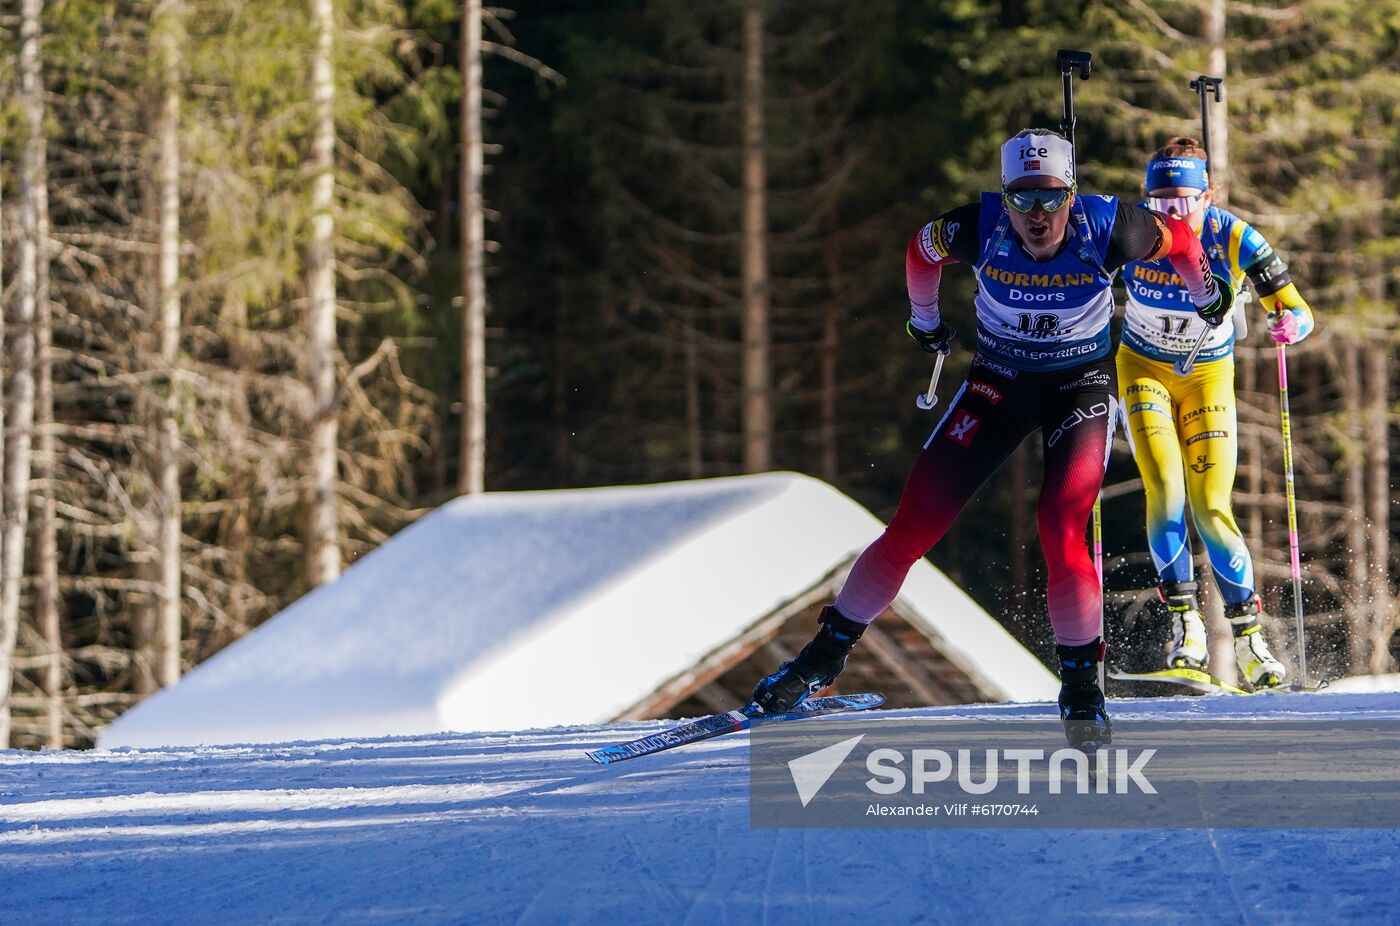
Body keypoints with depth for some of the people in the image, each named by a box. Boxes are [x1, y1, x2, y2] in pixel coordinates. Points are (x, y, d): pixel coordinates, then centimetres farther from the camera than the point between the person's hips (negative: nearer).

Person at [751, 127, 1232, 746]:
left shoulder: (1104, 228, -25)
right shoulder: (979, 229, -22)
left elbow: (1178, 239, -3)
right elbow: (921, 250, 2)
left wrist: (1208, 294, 16)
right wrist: (924, 321, 19)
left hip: (1081, 383, -2)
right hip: (999, 378, 2)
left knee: (1061, 530, -23)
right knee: (915, 525, -6)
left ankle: (1082, 688, -9)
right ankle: (825, 656, 7)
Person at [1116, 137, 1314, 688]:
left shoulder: (1233, 239, -22)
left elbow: (1298, 311, -17)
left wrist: (1290, 323, -39)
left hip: (1208, 376, -1)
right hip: (1144, 370, 1)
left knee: (1211, 506, -10)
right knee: (1165, 490, -19)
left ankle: (1248, 634, 1)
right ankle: (1185, 625, -11)